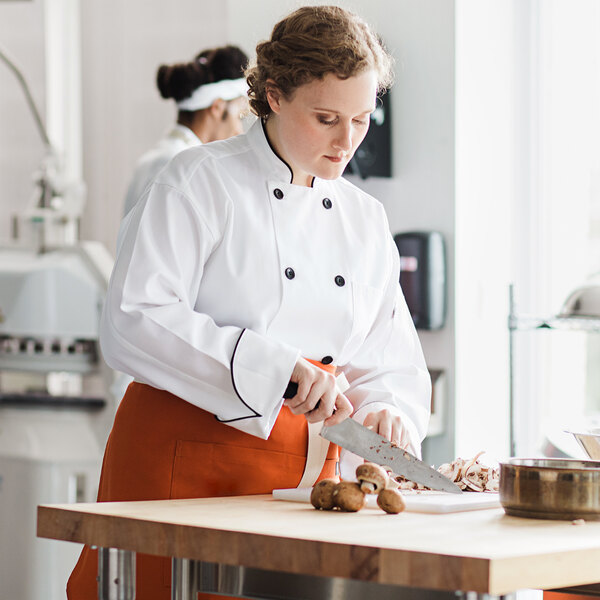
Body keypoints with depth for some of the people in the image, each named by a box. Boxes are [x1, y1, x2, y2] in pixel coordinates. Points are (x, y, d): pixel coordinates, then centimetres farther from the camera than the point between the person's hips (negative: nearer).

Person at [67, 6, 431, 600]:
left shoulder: (365, 220, 12)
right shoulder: (201, 180, -6)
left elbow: (395, 365, 14)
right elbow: (132, 326, -17)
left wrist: (386, 413, -9)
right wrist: (276, 368, -24)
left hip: (300, 467, 5)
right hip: (180, 458, -5)